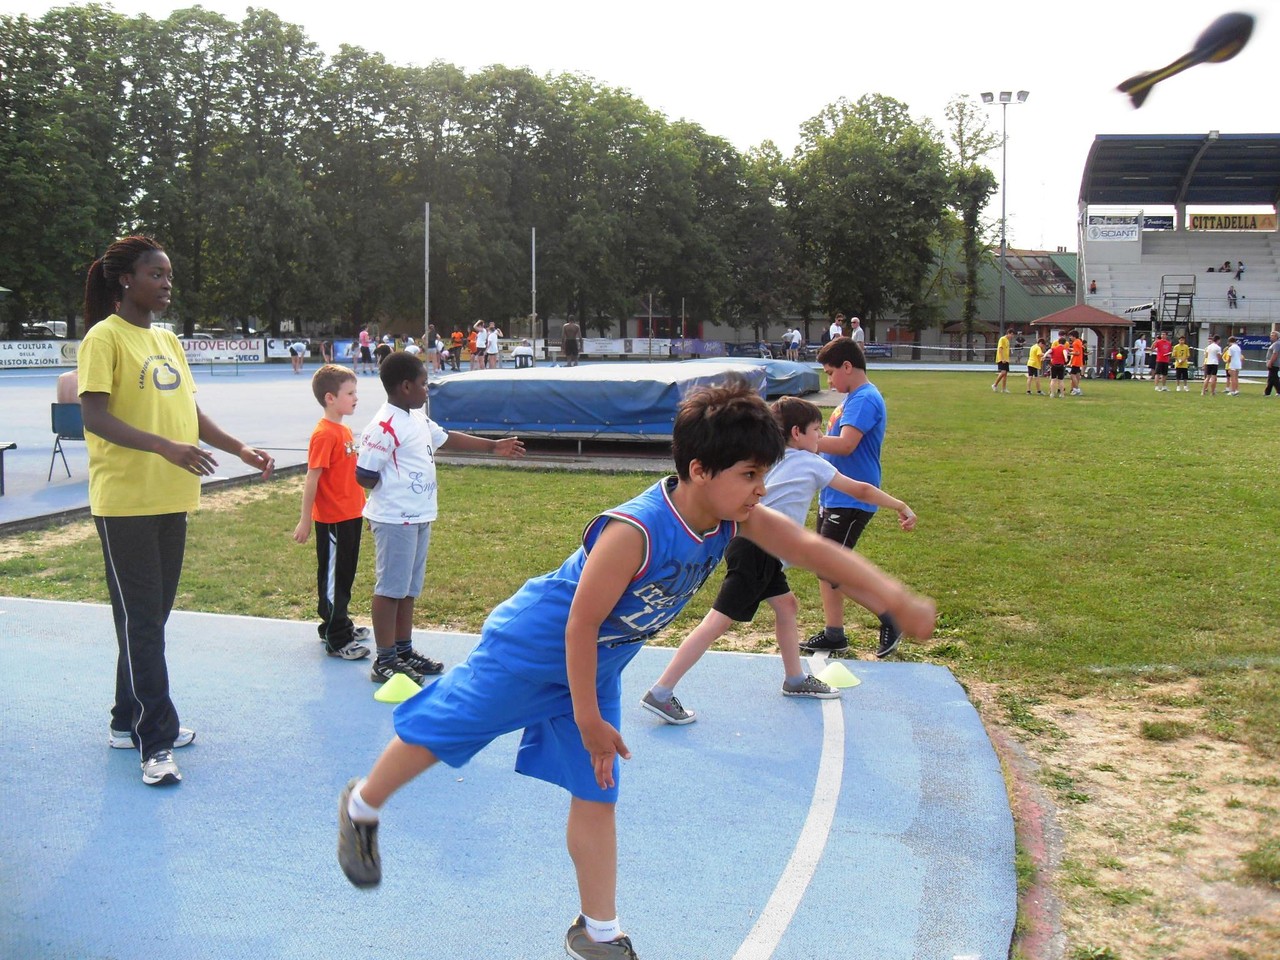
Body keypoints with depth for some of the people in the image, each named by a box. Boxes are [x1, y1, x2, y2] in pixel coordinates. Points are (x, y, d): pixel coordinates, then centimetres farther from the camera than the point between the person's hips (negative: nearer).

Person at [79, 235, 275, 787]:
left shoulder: (167, 341, 14)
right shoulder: (104, 337, -9)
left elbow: (190, 413, 19)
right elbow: (95, 416, -19)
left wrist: (240, 450, 9)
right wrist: (165, 446, -30)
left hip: (173, 498, 7)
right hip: (125, 502, -7)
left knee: (151, 616, 14)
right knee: (141, 621, -4)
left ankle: (129, 721, 27)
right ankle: (155, 743, 0)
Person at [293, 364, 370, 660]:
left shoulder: (344, 431, 10)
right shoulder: (324, 434, -18)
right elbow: (312, 479, -18)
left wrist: (360, 506, 22)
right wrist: (305, 520, -18)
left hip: (351, 515, 9)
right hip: (332, 519, -9)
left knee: (344, 575, 19)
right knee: (333, 577, -1)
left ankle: (339, 625, 32)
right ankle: (336, 640, 5)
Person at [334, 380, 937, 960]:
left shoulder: (737, 519, -16)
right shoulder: (633, 532, -37)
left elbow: (812, 550, -13)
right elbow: (581, 625, -29)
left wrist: (896, 599, -25)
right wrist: (588, 720, -20)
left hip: (596, 667, 7)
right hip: (530, 649, -7)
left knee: (596, 793, 9)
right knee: (440, 733, 10)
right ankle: (361, 809, 38)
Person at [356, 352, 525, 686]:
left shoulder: (417, 419, 10)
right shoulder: (385, 427, -20)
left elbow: (447, 438, 25)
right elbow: (364, 476, -21)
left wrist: (493, 446, 29)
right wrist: (395, 488, -4)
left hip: (419, 518, 9)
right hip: (394, 521, -9)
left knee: (408, 589, 17)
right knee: (389, 588, -1)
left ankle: (404, 651, 28)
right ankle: (385, 662, 8)